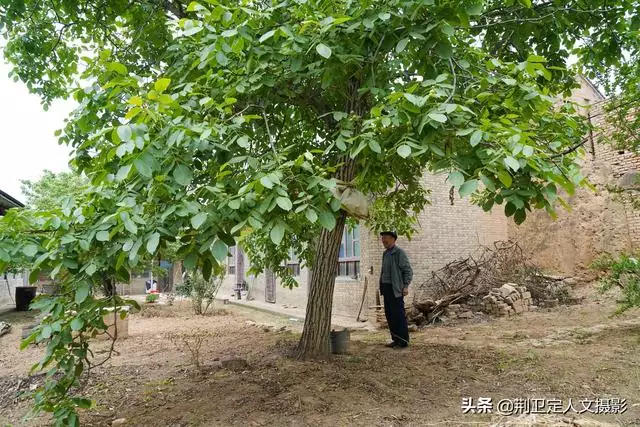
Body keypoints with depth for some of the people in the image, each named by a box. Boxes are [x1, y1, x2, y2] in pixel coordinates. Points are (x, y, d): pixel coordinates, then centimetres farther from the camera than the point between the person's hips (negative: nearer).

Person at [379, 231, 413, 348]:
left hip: (396, 289, -8)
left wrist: (406, 286, -20)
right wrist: (382, 287, 18)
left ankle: (403, 341, 4)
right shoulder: (386, 254, 15)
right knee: (389, 314, 9)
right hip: (386, 287, 8)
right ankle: (396, 339, 18)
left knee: (398, 315, -4)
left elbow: (408, 271, -12)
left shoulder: (400, 253, -10)